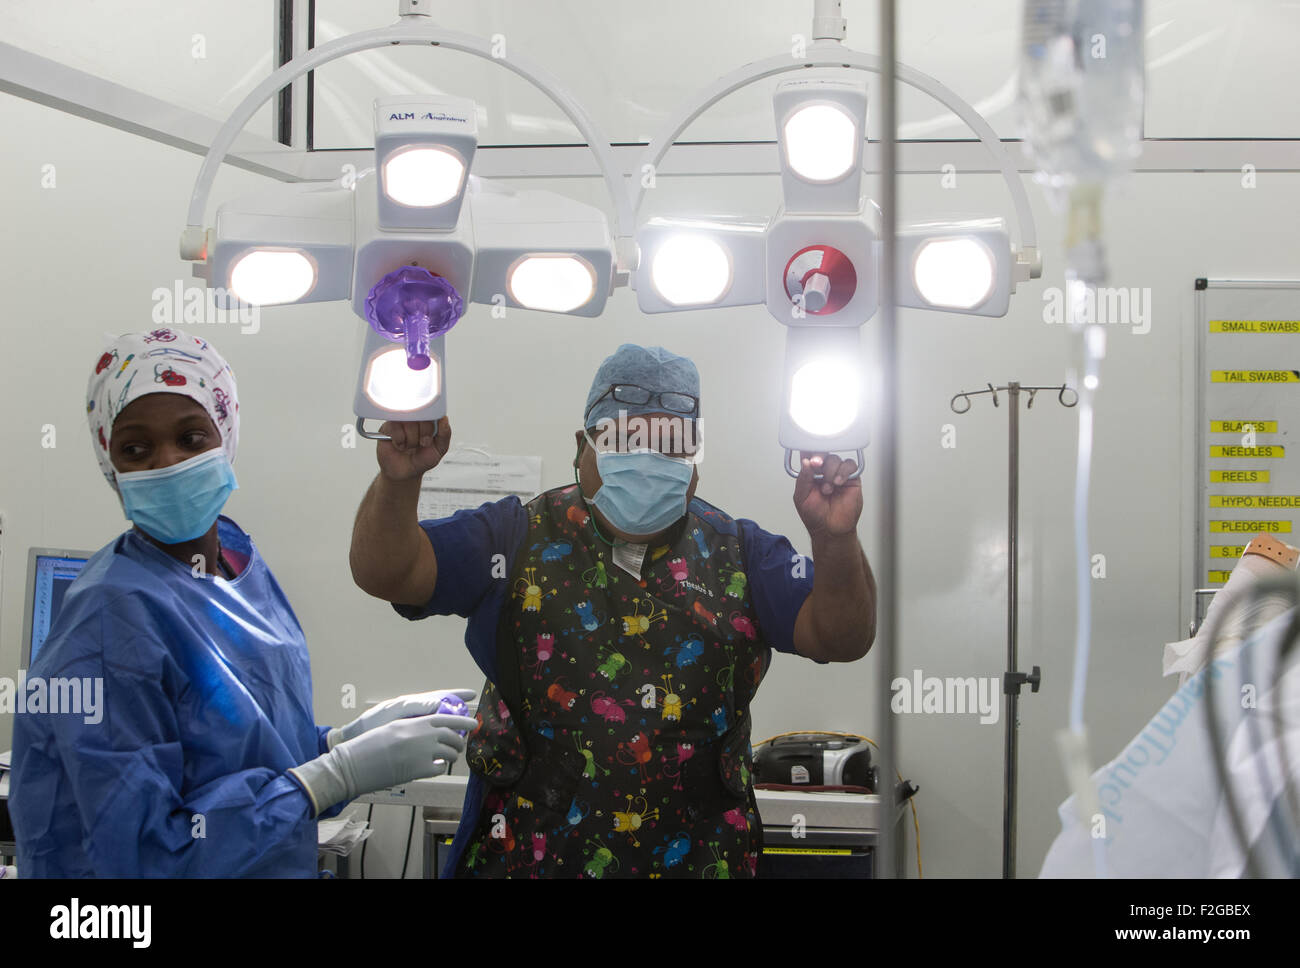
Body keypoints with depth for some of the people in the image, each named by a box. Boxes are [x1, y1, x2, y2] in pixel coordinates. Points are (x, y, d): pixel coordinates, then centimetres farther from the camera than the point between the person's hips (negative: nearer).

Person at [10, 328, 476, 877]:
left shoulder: (239, 561, 1)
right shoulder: (115, 615, -23)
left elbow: (249, 749, 7)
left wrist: (351, 736, -10)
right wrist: (342, 773, -25)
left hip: (279, 869, 7)